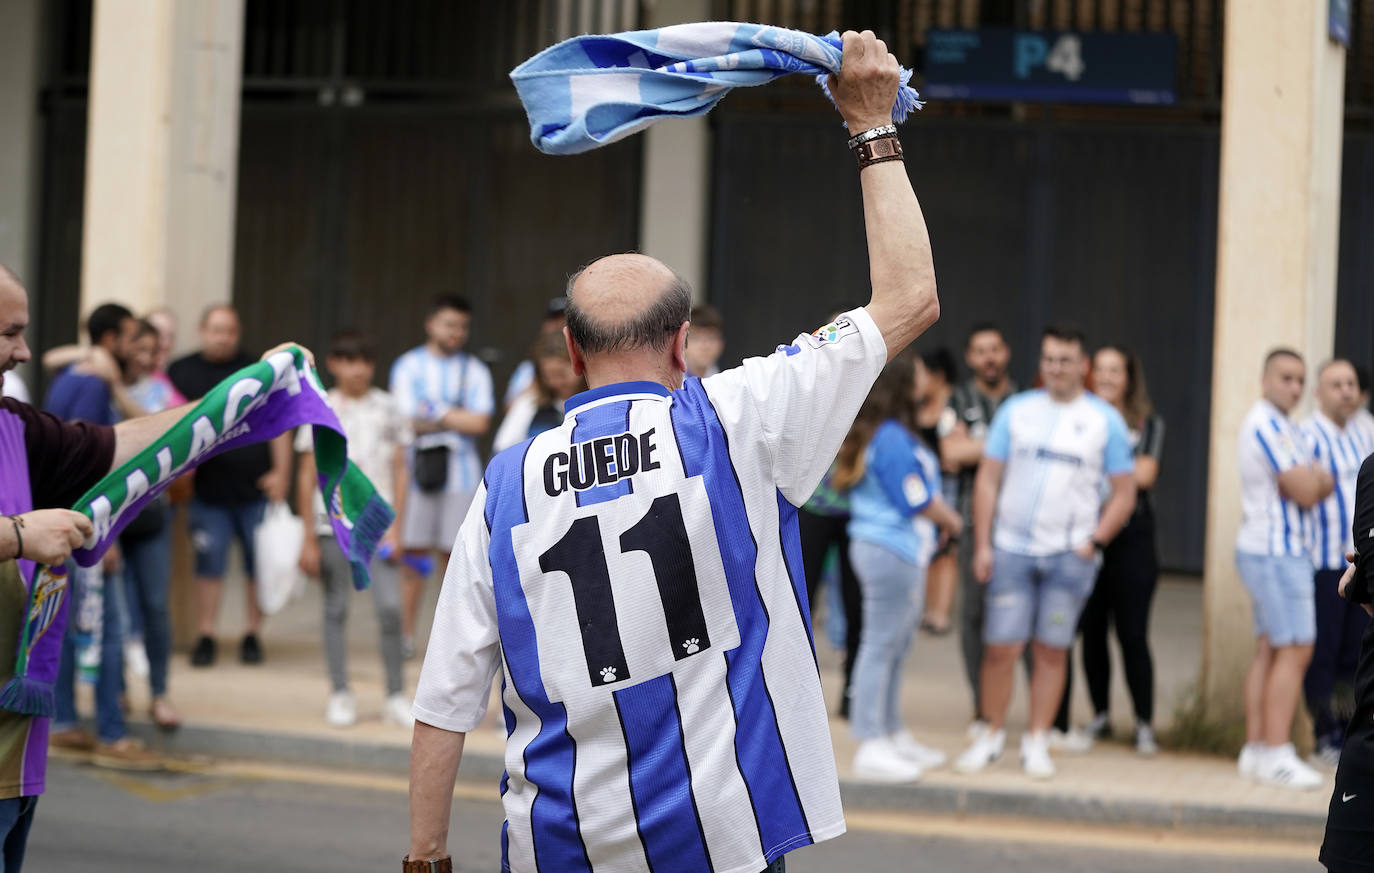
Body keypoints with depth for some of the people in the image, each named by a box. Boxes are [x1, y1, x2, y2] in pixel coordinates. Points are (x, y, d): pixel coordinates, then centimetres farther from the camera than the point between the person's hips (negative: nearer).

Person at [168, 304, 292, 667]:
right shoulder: (181, 372, 6)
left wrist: (280, 472, -1)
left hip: (255, 488, 1)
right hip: (208, 490, -1)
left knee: (259, 565, 4)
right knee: (209, 565, -2)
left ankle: (252, 635, 15)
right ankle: (205, 637, 5)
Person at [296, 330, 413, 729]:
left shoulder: (385, 408, 6)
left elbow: (399, 470, 8)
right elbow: (306, 475, 3)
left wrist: (395, 527, 0)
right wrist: (309, 539, 0)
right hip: (333, 523, -1)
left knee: (390, 607, -9)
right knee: (336, 608, 4)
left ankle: (396, 696, -1)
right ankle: (340, 695, 13)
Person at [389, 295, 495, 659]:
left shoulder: (475, 371, 10)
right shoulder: (409, 366, 6)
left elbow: (479, 423, -3)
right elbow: (407, 421, -6)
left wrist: (435, 412, -4)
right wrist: (457, 419, -5)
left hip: (461, 475, 1)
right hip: (417, 472, -1)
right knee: (414, 553, -2)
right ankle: (405, 633, 3)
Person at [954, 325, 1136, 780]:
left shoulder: (1105, 420, 4)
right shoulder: (1016, 410, 7)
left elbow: (1124, 494, 6)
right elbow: (988, 479, 7)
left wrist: (1094, 542, -5)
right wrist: (982, 545, 0)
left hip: (1069, 555, -1)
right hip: (1012, 550, 1)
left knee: (1051, 651, 3)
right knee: (1000, 648, -2)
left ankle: (1036, 743, 11)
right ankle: (992, 735, 12)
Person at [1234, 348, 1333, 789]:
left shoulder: (1281, 427, 18)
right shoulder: (1268, 426, -16)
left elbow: (1314, 488, 16)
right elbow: (1306, 491, -18)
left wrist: (1314, 480, -5)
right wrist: (1315, 477, 3)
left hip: (1267, 550, 10)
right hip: (1277, 551, -10)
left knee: (1269, 650, 9)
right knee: (1294, 650, -11)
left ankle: (1255, 748, 9)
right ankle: (1276, 755, -13)